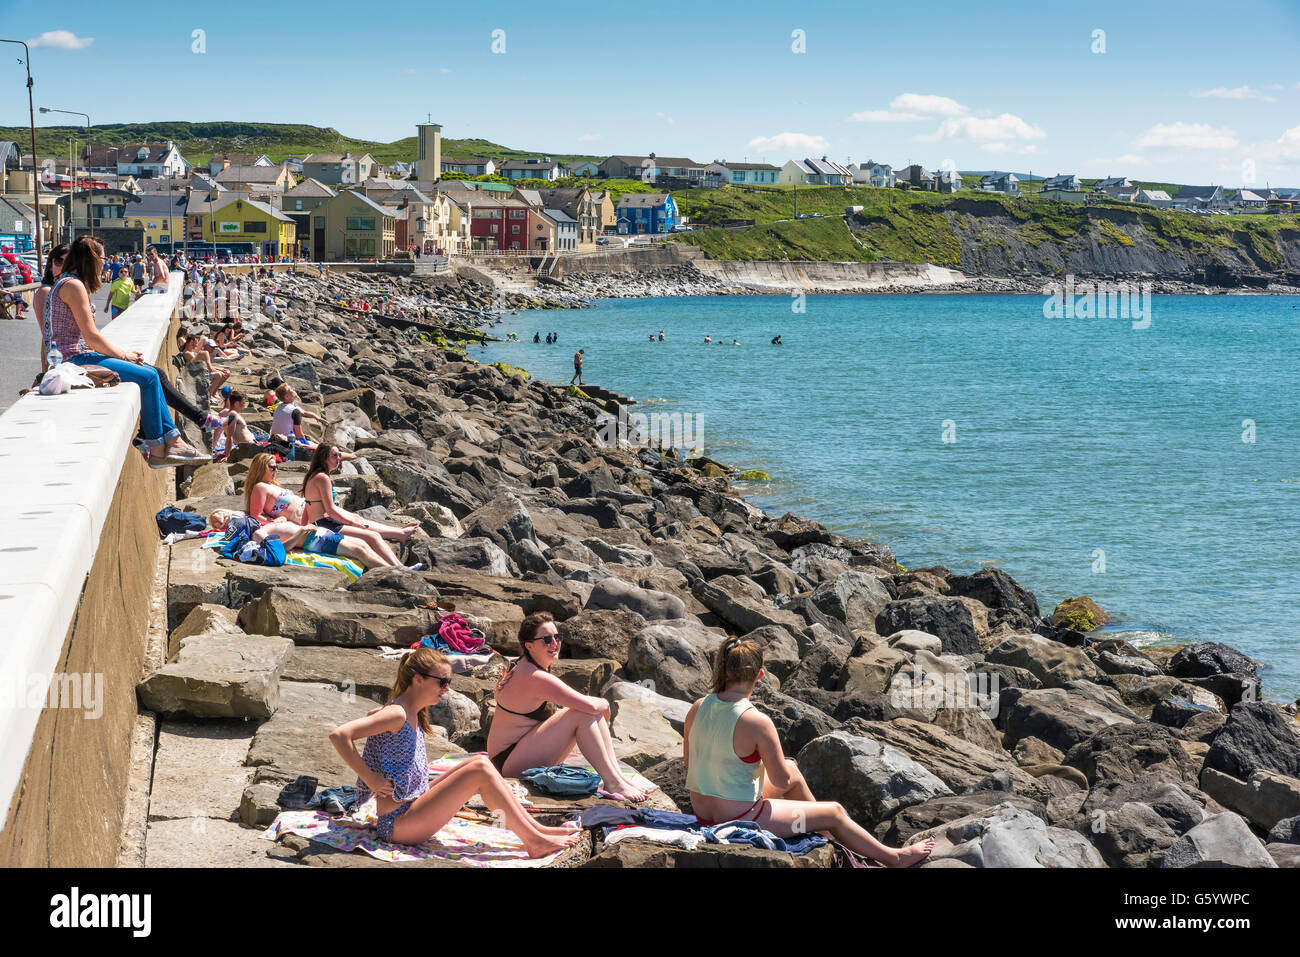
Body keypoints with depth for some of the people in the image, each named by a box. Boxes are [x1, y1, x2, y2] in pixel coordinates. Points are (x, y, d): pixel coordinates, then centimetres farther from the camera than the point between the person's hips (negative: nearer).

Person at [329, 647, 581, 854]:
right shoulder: (397, 715, -18)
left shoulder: (413, 714, 11)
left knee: (479, 762, 5)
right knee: (480, 771, -16)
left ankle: (535, 828, 4)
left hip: (413, 808, 10)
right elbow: (338, 735, -28)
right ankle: (534, 842, -11)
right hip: (397, 825, -10)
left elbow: (374, 715, 33)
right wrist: (370, 778, -23)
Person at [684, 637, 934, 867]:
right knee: (835, 812, 14)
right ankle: (894, 858, 34)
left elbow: (688, 759, 9)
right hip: (740, 818, -7)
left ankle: (822, 830, 52)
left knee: (794, 771, 30)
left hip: (702, 811, 8)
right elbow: (781, 780, -16)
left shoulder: (697, 708, -5)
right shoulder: (757, 722, -25)